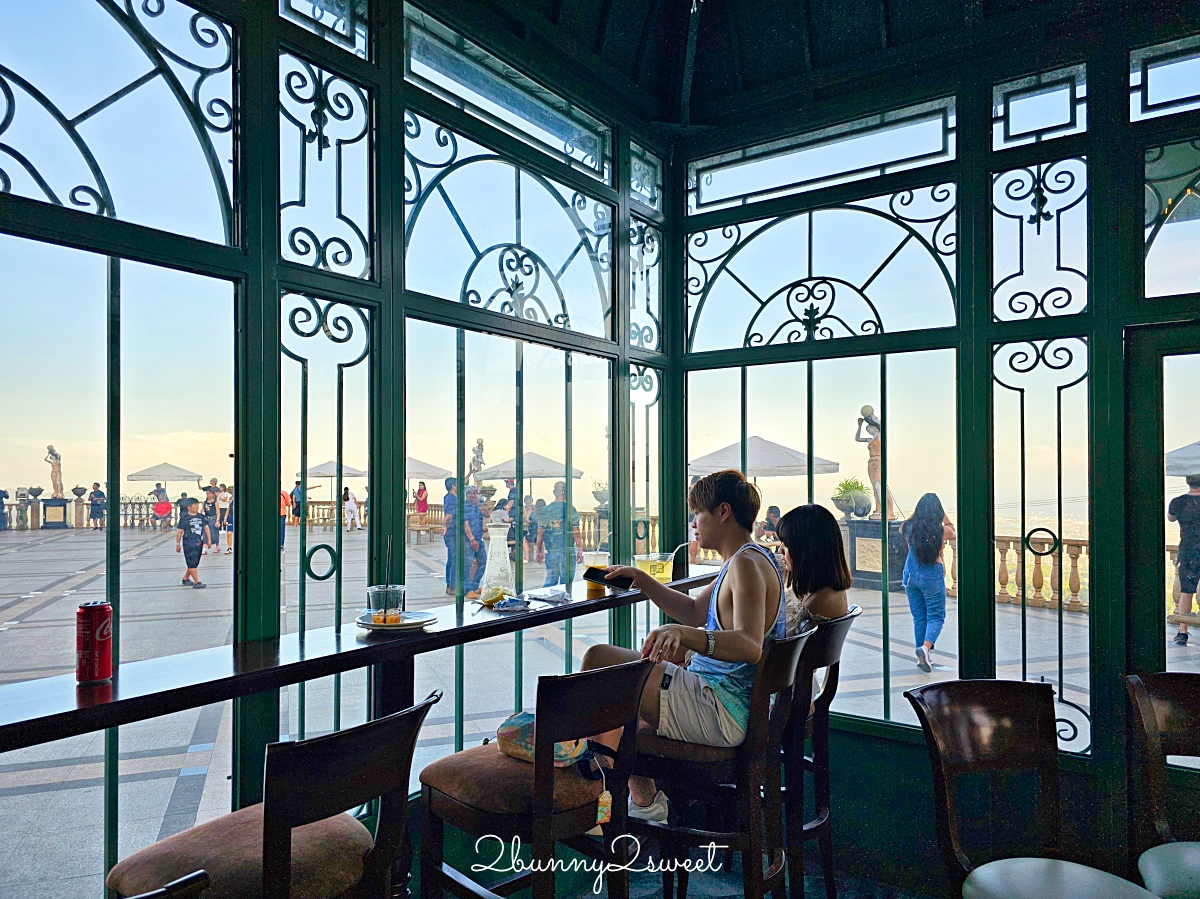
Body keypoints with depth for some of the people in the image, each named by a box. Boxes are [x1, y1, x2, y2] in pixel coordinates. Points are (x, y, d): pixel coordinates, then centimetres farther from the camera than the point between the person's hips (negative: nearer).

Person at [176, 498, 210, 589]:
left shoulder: (201, 517, 9)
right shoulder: (184, 518, -6)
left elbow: (206, 527, 16)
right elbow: (179, 532, -2)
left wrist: (209, 539, 12)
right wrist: (178, 544, -1)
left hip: (199, 543, 6)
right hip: (189, 543, -6)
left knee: (195, 563, 13)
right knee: (192, 563, -7)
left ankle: (185, 579, 30)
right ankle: (197, 582, -6)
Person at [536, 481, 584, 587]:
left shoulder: (545, 510, 3)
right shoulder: (570, 509, -8)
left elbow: (540, 533, 6)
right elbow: (576, 533, -8)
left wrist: (539, 551, 15)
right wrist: (580, 551, -1)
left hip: (550, 551, 4)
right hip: (567, 551, -4)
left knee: (551, 579, 12)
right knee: (566, 581, 6)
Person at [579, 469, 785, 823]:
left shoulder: (746, 563, -19)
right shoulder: (750, 560, 14)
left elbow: (750, 646, -33)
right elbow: (695, 612, 22)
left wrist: (682, 633, -47)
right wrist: (640, 578, 18)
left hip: (723, 712, -11)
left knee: (597, 660, -9)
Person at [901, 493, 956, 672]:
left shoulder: (909, 527, -5)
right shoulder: (942, 530, -11)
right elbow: (953, 533, 14)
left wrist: (917, 513, 19)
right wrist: (944, 516, 19)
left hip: (911, 575, 3)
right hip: (932, 576, -3)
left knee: (919, 617, 13)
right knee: (936, 616, 4)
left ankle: (924, 656, 18)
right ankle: (926, 647, -20)